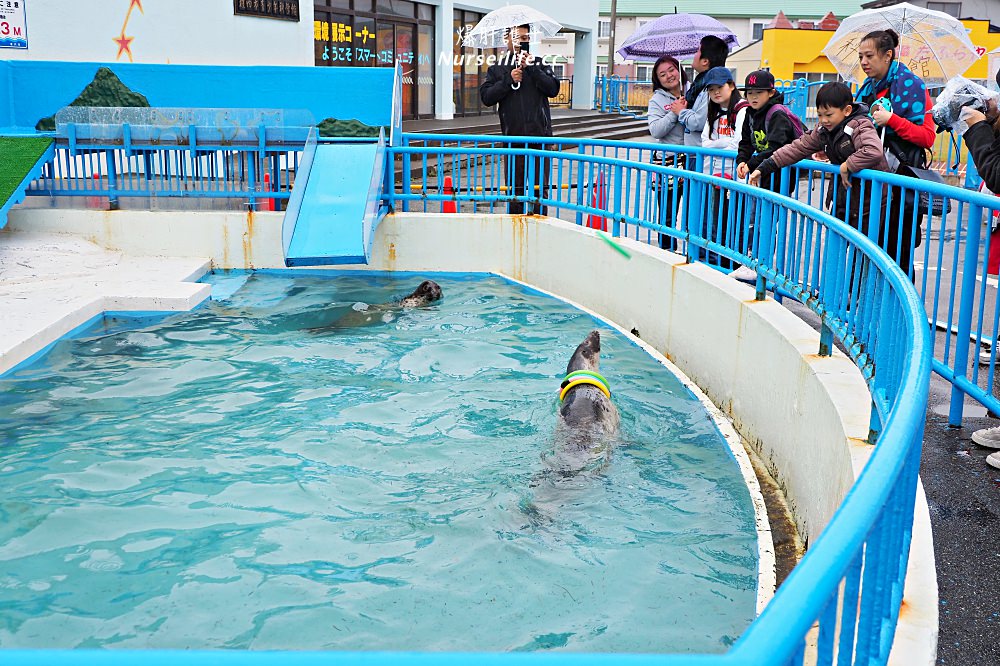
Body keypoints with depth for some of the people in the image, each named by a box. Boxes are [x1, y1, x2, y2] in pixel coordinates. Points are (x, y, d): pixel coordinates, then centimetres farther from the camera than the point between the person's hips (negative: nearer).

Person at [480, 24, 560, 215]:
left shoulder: (539, 64, 9)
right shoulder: (497, 68, 10)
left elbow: (553, 89, -5)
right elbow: (486, 97, -1)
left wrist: (531, 68, -13)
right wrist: (508, 80, -10)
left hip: (539, 136, 0)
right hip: (513, 137, 0)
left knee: (540, 188, 3)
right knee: (515, 189, 5)